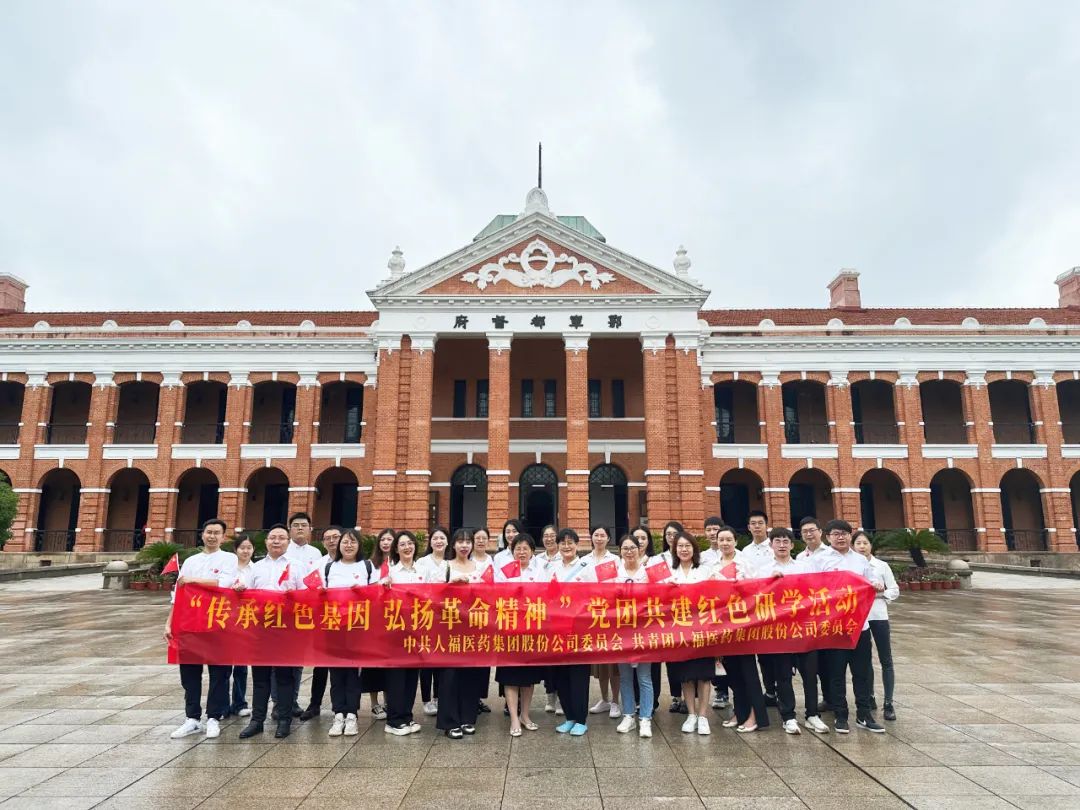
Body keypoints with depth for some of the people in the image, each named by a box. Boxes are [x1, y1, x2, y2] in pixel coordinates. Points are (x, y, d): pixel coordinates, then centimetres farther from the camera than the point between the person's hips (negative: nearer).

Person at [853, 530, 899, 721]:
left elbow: (894, 590, 1)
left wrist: (877, 594, -13)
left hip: (878, 616, -1)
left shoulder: (882, 566, 1)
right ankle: (869, 698, 25)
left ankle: (888, 703, 7)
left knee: (886, 660, 0)